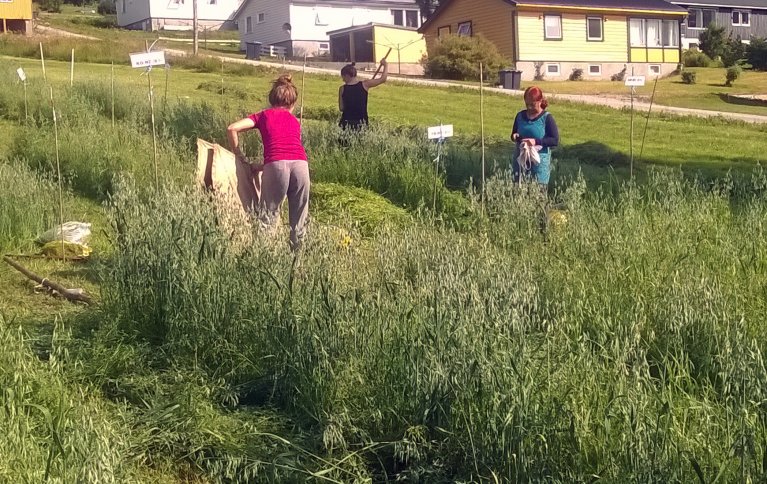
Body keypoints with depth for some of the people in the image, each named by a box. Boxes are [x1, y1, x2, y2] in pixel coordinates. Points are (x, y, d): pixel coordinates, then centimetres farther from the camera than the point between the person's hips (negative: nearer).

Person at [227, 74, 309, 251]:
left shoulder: (264, 115, 21)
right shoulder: (294, 121, 30)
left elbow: (232, 128, 11)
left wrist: (239, 156, 22)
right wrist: (261, 165, 34)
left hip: (276, 165, -2)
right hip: (300, 164, 3)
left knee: (268, 215, 4)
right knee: (299, 218, 13)